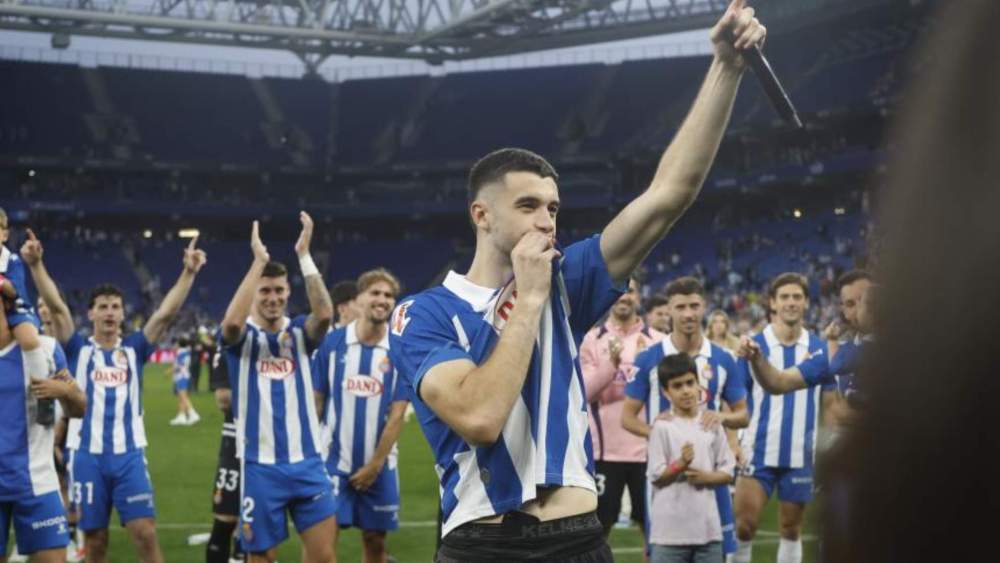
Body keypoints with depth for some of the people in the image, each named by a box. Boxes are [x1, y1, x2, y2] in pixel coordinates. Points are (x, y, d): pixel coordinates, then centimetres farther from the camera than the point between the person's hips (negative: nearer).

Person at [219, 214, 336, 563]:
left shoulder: (299, 333, 5)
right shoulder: (242, 337, -1)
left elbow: (324, 313, -17)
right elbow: (232, 321, -26)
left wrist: (304, 255, -22)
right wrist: (258, 261, -25)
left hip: (306, 462, 2)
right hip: (260, 465, -2)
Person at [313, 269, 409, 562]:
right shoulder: (332, 342, -2)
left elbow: (397, 413, -5)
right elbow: (316, 401, 3)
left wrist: (375, 464, -9)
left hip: (379, 466, 1)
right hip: (333, 460, -1)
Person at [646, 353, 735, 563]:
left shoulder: (712, 424, 5)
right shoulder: (662, 427, -6)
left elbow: (728, 473, 9)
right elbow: (656, 478, -6)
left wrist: (707, 477, -10)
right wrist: (680, 465, -22)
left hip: (707, 525, 4)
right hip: (670, 527, -4)